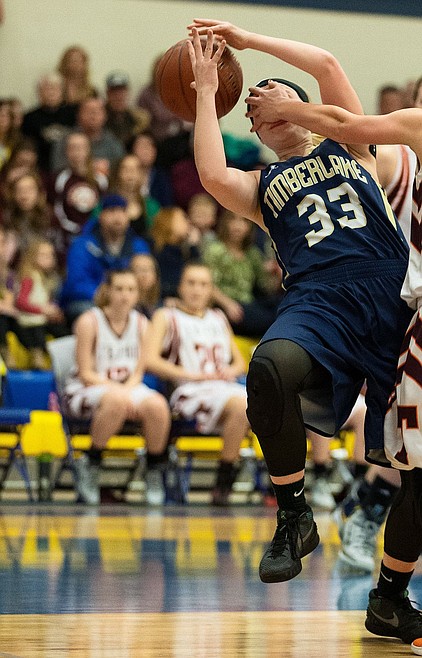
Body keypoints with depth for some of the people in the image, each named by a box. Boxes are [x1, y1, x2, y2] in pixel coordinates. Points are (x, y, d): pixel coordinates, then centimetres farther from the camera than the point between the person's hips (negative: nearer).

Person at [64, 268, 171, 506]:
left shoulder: (141, 323, 4)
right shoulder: (90, 321, -9)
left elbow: (138, 371, 5)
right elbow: (86, 374, -11)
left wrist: (128, 389, -17)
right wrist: (117, 390, -24)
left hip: (129, 388, 4)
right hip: (87, 391, -4)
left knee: (158, 405, -30)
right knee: (116, 401, -40)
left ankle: (155, 469, -9)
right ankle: (90, 463, -22)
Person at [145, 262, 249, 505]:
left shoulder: (218, 319, 29)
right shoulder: (167, 317, 12)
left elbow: (240, 362, 30)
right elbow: (151, 360, -2)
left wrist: (232, 370, 5)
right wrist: (191, 374, -11)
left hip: (227, 386, 5)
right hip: (190, 392, -5)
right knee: (242, 405, -37)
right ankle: (223, 483, -29)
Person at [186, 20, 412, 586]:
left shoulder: (348, 147, 23)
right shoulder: (261, 186, 24)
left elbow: (328, 65, 10)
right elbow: (213, 176, 0)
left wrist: (247, 39, 15)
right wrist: (207, 90, 9)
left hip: (395, 291, 0)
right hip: (320, 300, 0)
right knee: (271, 367, -35)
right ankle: (293, 518, -19)